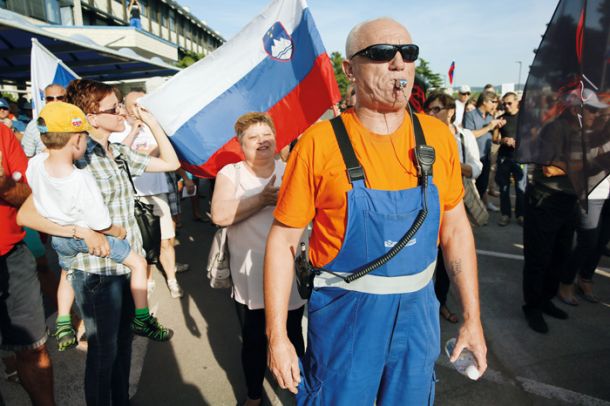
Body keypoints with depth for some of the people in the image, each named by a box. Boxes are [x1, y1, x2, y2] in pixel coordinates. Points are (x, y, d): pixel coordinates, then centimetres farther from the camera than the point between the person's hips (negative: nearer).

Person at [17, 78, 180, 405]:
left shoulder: (120, 153, 5)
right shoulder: (75, 159, -16)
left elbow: (171, 163, 11)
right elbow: (26, 214, -19)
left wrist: (151, 122, 5)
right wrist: (84, 232, -28)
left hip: (129, 265, 7)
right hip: (97, 271, -7)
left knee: (124, 343, 22)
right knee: (104, 351, 11)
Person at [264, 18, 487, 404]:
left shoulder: (437, 136, -4)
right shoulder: (320, 142, -15)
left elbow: (456, 228, 4)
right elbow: (284, 241, -10)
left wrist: (473, 317, 6)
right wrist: (277, 336, -9)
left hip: (418, 310, 4)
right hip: (344, 314, -3)